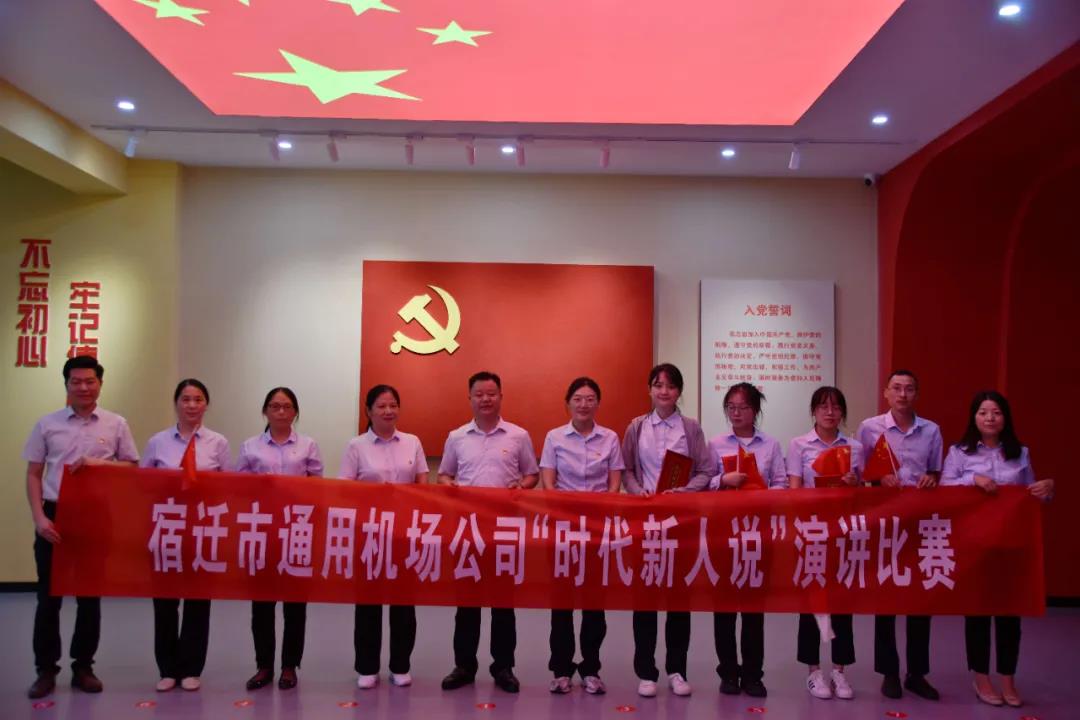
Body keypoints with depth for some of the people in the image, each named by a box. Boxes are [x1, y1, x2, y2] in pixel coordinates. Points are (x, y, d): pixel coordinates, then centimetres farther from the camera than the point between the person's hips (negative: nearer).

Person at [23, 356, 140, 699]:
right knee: (49, 597, 5)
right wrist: (39, 517, -7)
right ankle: (46, 670, 17)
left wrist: (99, 463, -14)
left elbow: (131, 468, 4)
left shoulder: (116, 425, 2)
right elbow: (33, 475, 4)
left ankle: (83, 667, 20)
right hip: (54, 515, 0)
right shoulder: (47, 424, 3)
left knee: (90, 596, 8)